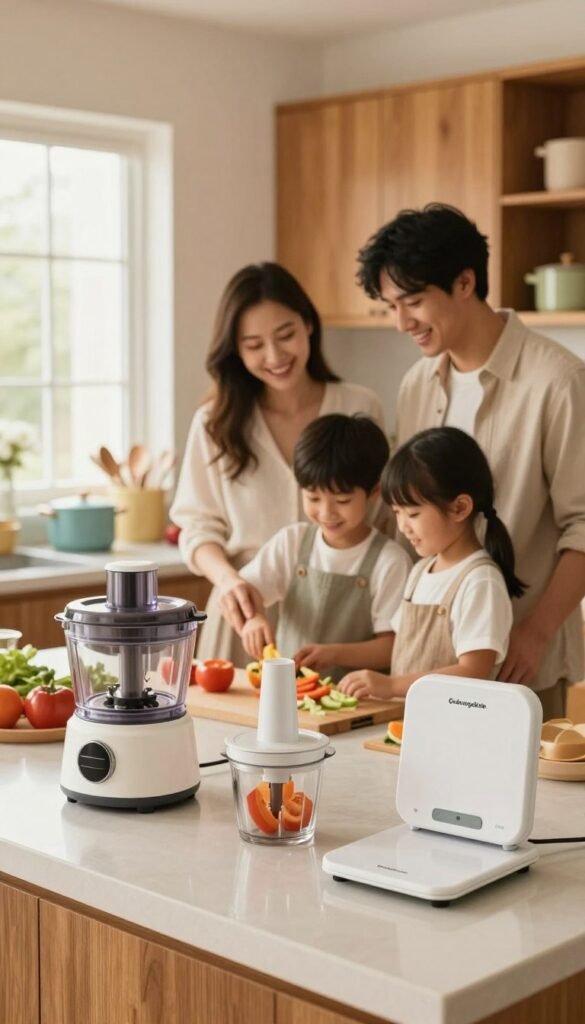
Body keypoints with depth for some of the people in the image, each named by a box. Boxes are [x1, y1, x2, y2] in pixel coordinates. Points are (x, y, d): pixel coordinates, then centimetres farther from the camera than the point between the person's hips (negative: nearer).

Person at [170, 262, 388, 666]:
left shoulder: (360, 409, -1)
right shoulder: (216, 422, 1)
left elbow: (386, 523, 5)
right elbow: (199, 525, 3)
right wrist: (228, 578, -17)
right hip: (247, 614, 1)